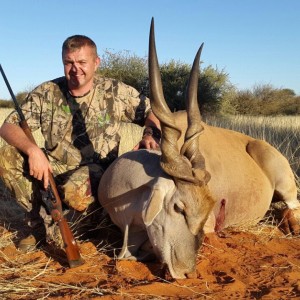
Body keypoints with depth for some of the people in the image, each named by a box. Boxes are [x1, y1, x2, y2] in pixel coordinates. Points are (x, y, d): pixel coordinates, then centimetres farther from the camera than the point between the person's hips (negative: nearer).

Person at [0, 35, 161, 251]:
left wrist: (150, 134, -20)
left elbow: (152, 111, 3)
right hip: (55, 166, 4)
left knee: (75, 192, -38)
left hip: (96, 168, -3)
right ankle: (40, 223, -4)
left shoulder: (116, 92, -7)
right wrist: (33, 150, -29)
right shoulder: (46, 93, -5)